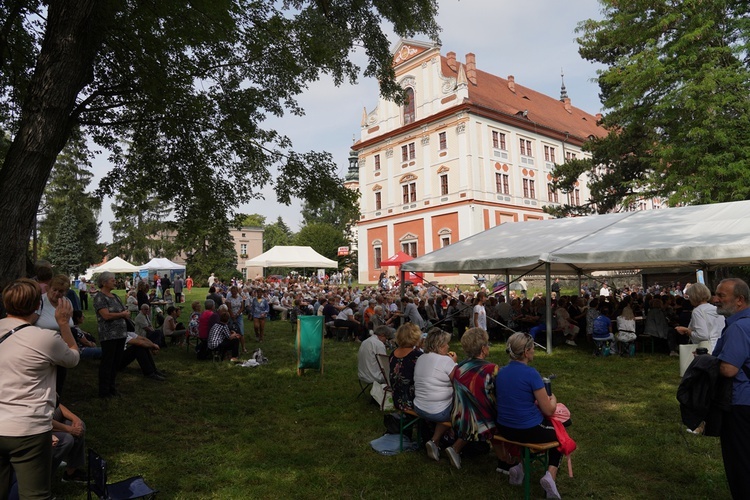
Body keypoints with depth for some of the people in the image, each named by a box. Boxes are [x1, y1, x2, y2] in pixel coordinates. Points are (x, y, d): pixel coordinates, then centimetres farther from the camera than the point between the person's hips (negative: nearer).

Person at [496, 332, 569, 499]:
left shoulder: (501, 372, 1)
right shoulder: (531, 373, -20)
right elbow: (549, 411, -12)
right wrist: (553, 399, 8)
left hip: (504, 429, 6)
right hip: (528, 431, -5)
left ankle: (520, 465, 20)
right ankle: (550, 475, 6)